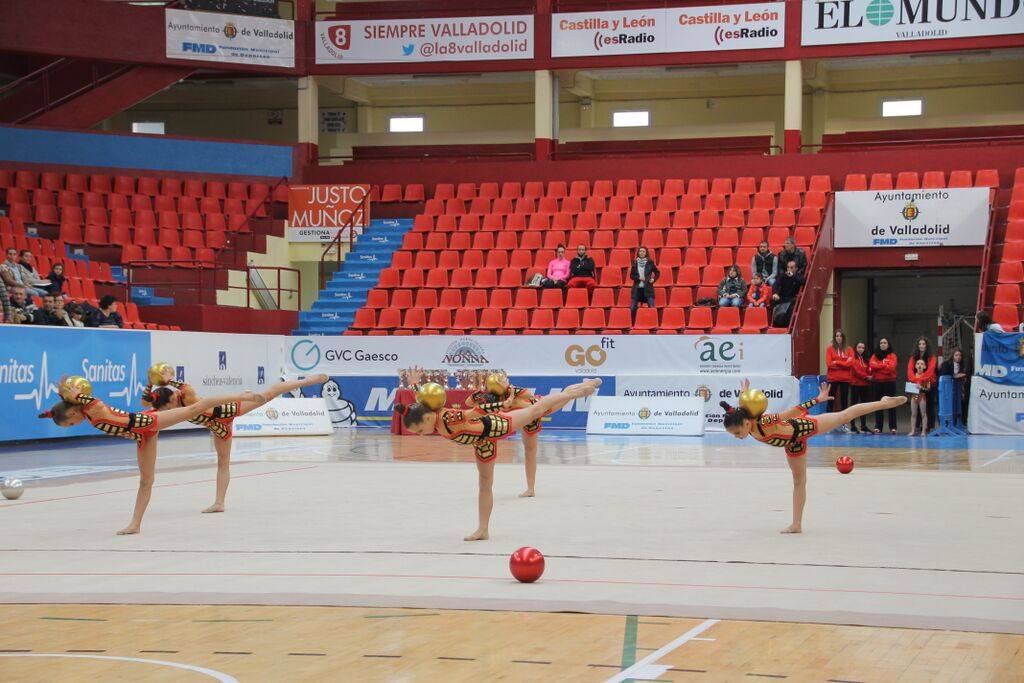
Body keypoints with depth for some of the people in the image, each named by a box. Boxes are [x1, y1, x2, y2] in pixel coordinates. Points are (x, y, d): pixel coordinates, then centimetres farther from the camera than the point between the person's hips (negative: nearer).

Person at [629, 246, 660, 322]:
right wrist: (639, 278, -9)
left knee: (651, 308, -8)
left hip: (647, 288, -2)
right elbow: (631, 275, 8)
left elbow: (657, 273, 10)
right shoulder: (635, 262, 5)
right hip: (637, 288, 2)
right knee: (632, 308, 1)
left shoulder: (650, 262, 1)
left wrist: (653, 279, -5)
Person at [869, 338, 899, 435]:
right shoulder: (875, 355, 11)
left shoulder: (892, 355, 3)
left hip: (890, 382, -2)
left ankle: (893, 427, -2)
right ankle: (878, 427, 7)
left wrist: (878, 366, -9)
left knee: (891, 405, -2)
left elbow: (891, 367, -12)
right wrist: (885, 366, -12)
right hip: (877, 382, 2)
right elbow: (872, 365, -7)